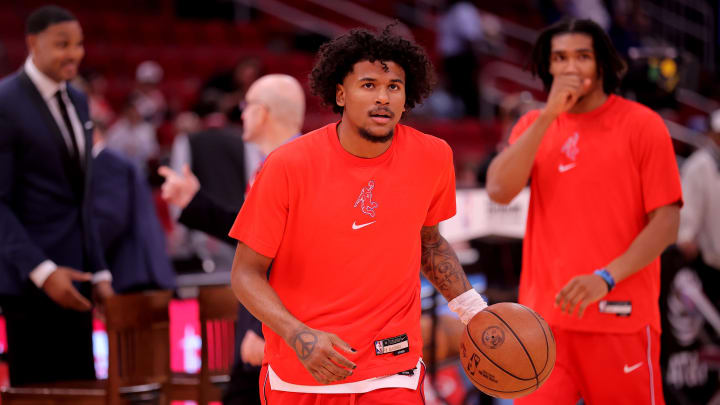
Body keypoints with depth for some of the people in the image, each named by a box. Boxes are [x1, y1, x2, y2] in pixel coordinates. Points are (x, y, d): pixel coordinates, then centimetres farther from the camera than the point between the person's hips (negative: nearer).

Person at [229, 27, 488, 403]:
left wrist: (472, 310, 6)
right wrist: (299, 337, -23)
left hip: (391, 372, 1)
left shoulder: (433, 157, -4)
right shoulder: (287, 165, -13)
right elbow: (246, 273, -8)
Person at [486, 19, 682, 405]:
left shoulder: (642, 124, -1)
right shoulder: (534, 124, 11)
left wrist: (606, 278, -18)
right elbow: (499, 190, -5)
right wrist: (548, 115, -9)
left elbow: (666, 222, -5)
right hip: (545, 317, 3)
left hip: (621, 316, -3)